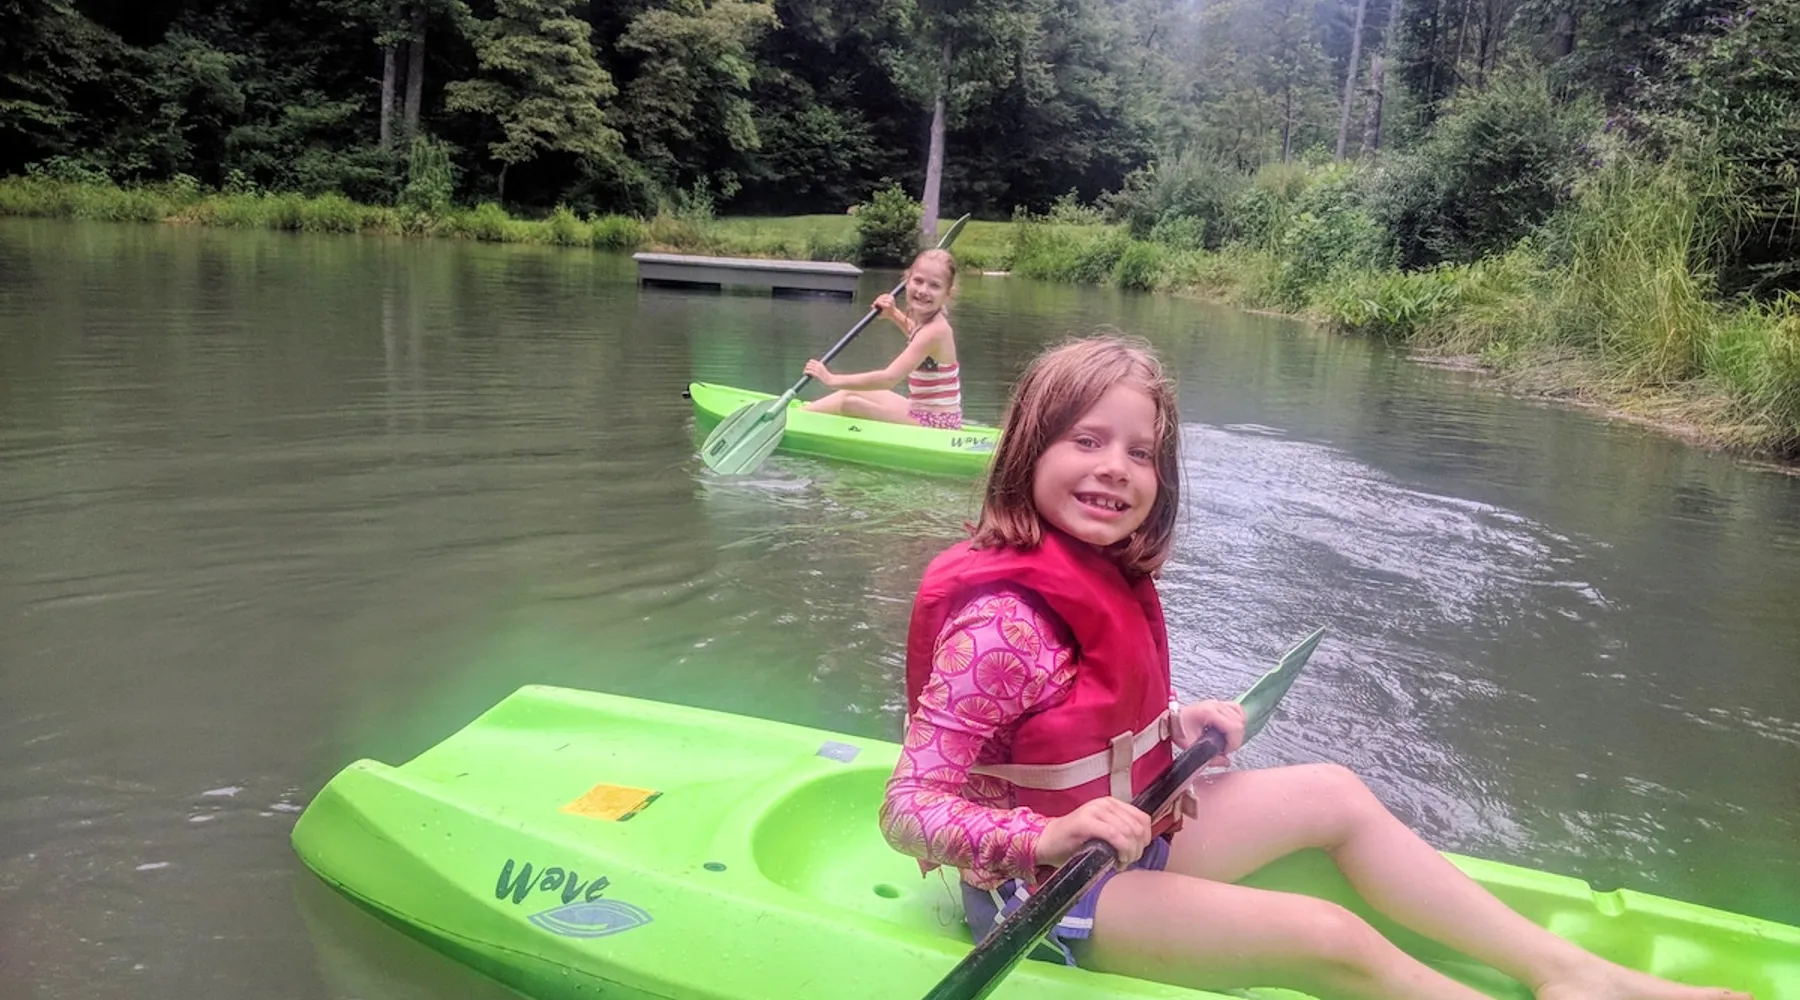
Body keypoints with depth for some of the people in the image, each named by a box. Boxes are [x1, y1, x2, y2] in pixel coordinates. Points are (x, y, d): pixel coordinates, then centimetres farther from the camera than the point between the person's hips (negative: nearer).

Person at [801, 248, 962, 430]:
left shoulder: (934, 330, -23)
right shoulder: (927, 320, 3)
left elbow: (889, 378, -30)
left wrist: (832, 380, -26)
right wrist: (894, 314, 12)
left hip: (936, 422, -9)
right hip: (924, 413, 9)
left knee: (851, 404, -10)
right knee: (851, 393, 15)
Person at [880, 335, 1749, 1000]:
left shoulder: (1107, 575, 0)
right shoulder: (1002, 621, -28)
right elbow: (908, 812, -30)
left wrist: (1176, 725, -2)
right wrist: (1047, 836, -43)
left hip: (1131, 831, 10)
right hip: (1047, 899, -9)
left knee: (1334, 793, 9)